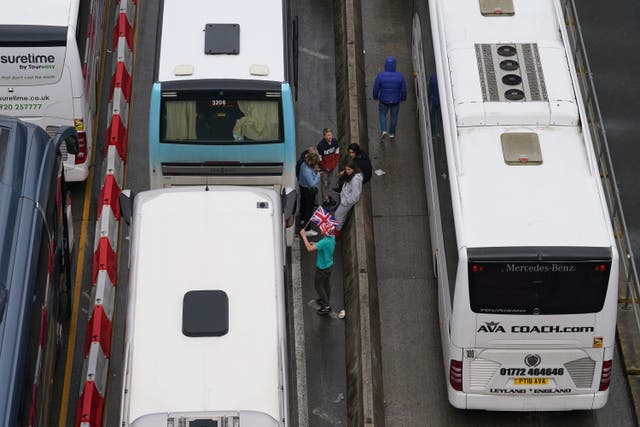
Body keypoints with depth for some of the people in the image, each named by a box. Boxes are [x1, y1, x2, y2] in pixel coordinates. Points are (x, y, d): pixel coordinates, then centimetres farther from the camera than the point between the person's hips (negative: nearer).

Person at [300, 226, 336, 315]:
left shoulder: (324, 242, -36)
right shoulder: (332, 238, -8)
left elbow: (309, 249, -38)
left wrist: (304, 236, -30)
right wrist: (315, 244, 1)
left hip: (322, 268, -8)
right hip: (330, 265, 8)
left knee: (318, 286, 9)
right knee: (326, 284, 25)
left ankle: (326, 306, 16)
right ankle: (326, 300, 44)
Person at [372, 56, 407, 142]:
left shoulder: (380, 75, -22)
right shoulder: (400, 76, -19)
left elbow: (376, 88, -11)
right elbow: (404, 89, -8)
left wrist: (375, 96, 9)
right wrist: (403, 98, 11)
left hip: (384, 100, -1)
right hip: (396, 100, 1)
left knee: (383, 114, 23)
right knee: (394, 115, 22)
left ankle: (383, 131, 5)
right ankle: (392, 133, 37)